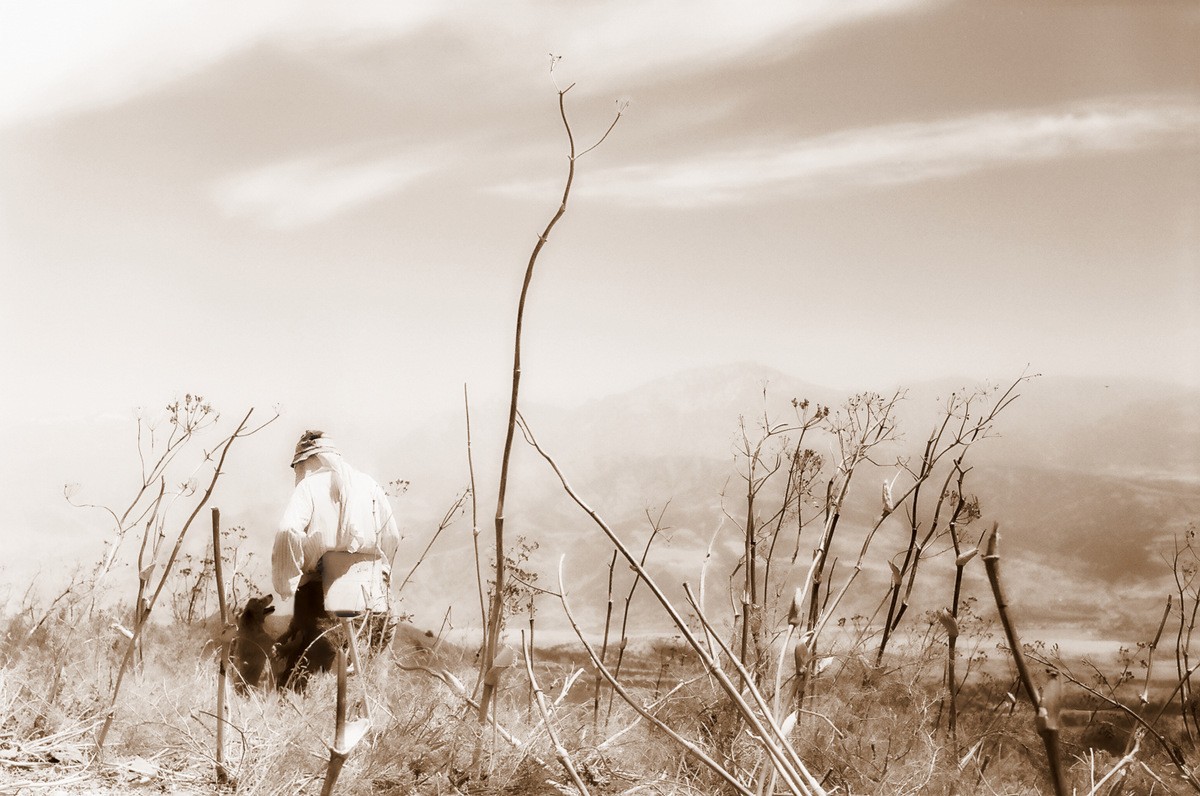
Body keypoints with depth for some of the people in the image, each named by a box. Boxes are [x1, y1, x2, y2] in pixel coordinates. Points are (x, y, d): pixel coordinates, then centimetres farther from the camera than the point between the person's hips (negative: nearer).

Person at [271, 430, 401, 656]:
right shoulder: (369, 484, 9)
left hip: (320, 590, -2)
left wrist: (286, 584, -11)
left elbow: (287, 532, -19)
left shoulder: (308, 486, -2)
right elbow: (392, 536, 9)